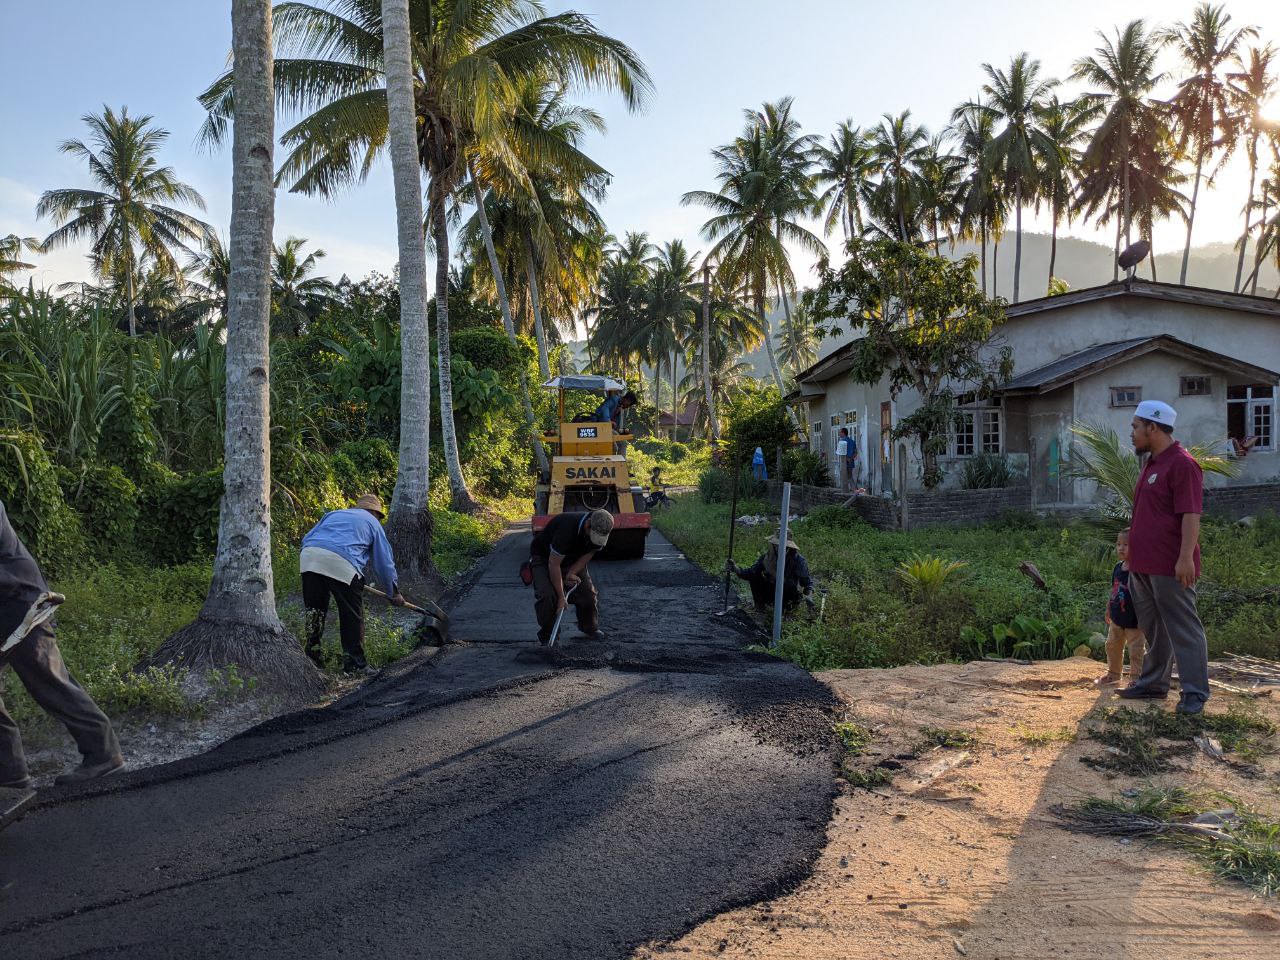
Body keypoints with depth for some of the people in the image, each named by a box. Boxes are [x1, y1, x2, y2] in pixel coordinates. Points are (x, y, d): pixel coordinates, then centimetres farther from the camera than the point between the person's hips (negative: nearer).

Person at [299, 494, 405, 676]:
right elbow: (384, 562, 23)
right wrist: (394, 593, 32)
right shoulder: (373, 523, 23)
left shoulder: (333, 514, 35)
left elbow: (307, 539, 28)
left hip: (308, 557, 5)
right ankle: (354, 663, 11)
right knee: (353, 616, 7)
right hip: (341, 564, -5)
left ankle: (311, 657, 21)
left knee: (315, 612, 16)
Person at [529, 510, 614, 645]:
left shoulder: (601, 531, -21)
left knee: (588, 592, -4)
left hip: (572, 559, 6)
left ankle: (590, 629, 21)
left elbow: (588, 554, -4)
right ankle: (547, 637, -3)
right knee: (547, 596, -23)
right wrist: (561, 596, -28)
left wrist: (572, 573, -18)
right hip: (544, 557, -6)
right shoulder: (567, 528, -41)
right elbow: (553, 564, -34)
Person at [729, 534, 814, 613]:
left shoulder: (798, 559, -20)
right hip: (771, 591, 3)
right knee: (754, 576, -18)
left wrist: (809, 595, -33)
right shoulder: (767, 556, -11)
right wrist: (737, 570, -30)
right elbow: (750, 573, -9)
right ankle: (759, 606, -3)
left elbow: (807, 581, -13)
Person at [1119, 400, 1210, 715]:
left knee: (1183, 630, -3)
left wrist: (1186, 558, -25)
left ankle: (1195, 694, 2)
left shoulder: (1182, 465, -14)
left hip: (1169, 568, -10)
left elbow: (1191, 515, -20)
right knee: (1152, 629, 17)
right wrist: (1134, 551, 22)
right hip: (1142, 565, 10)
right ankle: (1153, 683, 26)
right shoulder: (1151, 464, 16)